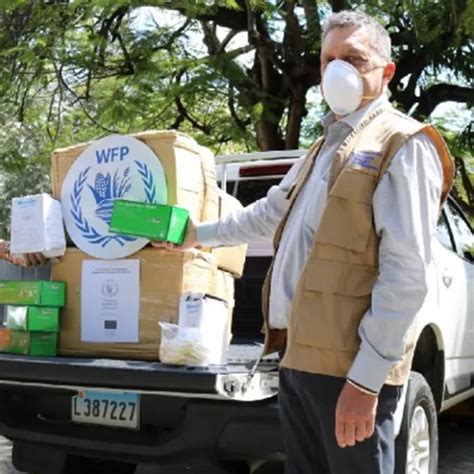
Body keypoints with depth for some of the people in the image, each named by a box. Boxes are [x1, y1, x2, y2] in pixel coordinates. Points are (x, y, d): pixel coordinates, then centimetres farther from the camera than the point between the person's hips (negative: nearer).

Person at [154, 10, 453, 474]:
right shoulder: (325, 147, 21)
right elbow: (270, 211, 36)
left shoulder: (404, 145, -7)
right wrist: (199, 234, 36)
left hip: (347, 366, -8)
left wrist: (366, 379, -19)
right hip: (299, 357, 8)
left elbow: (407, 274, -16)